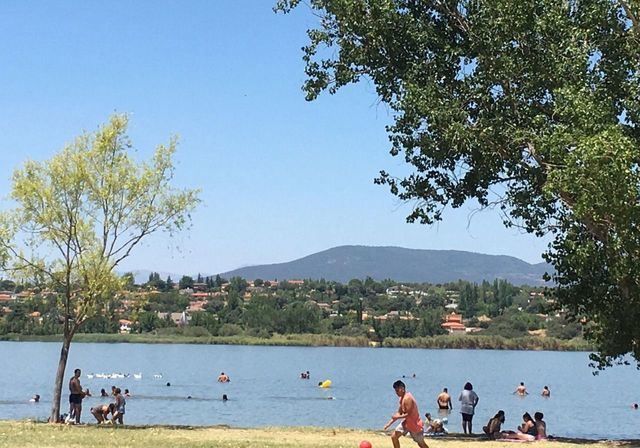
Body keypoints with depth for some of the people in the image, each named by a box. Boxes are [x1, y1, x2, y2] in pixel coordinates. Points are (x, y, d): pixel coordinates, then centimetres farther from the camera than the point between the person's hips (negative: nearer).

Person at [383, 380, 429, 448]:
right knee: (394, 436, 3)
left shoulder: (407, 398, -25)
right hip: (406, 422, 9)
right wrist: (389, 423, 2)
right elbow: (399, 413, 9)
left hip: (415, 424, -9)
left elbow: (409, 414, -28)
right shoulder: (402, 398, 4)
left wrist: (397, 417, -21)